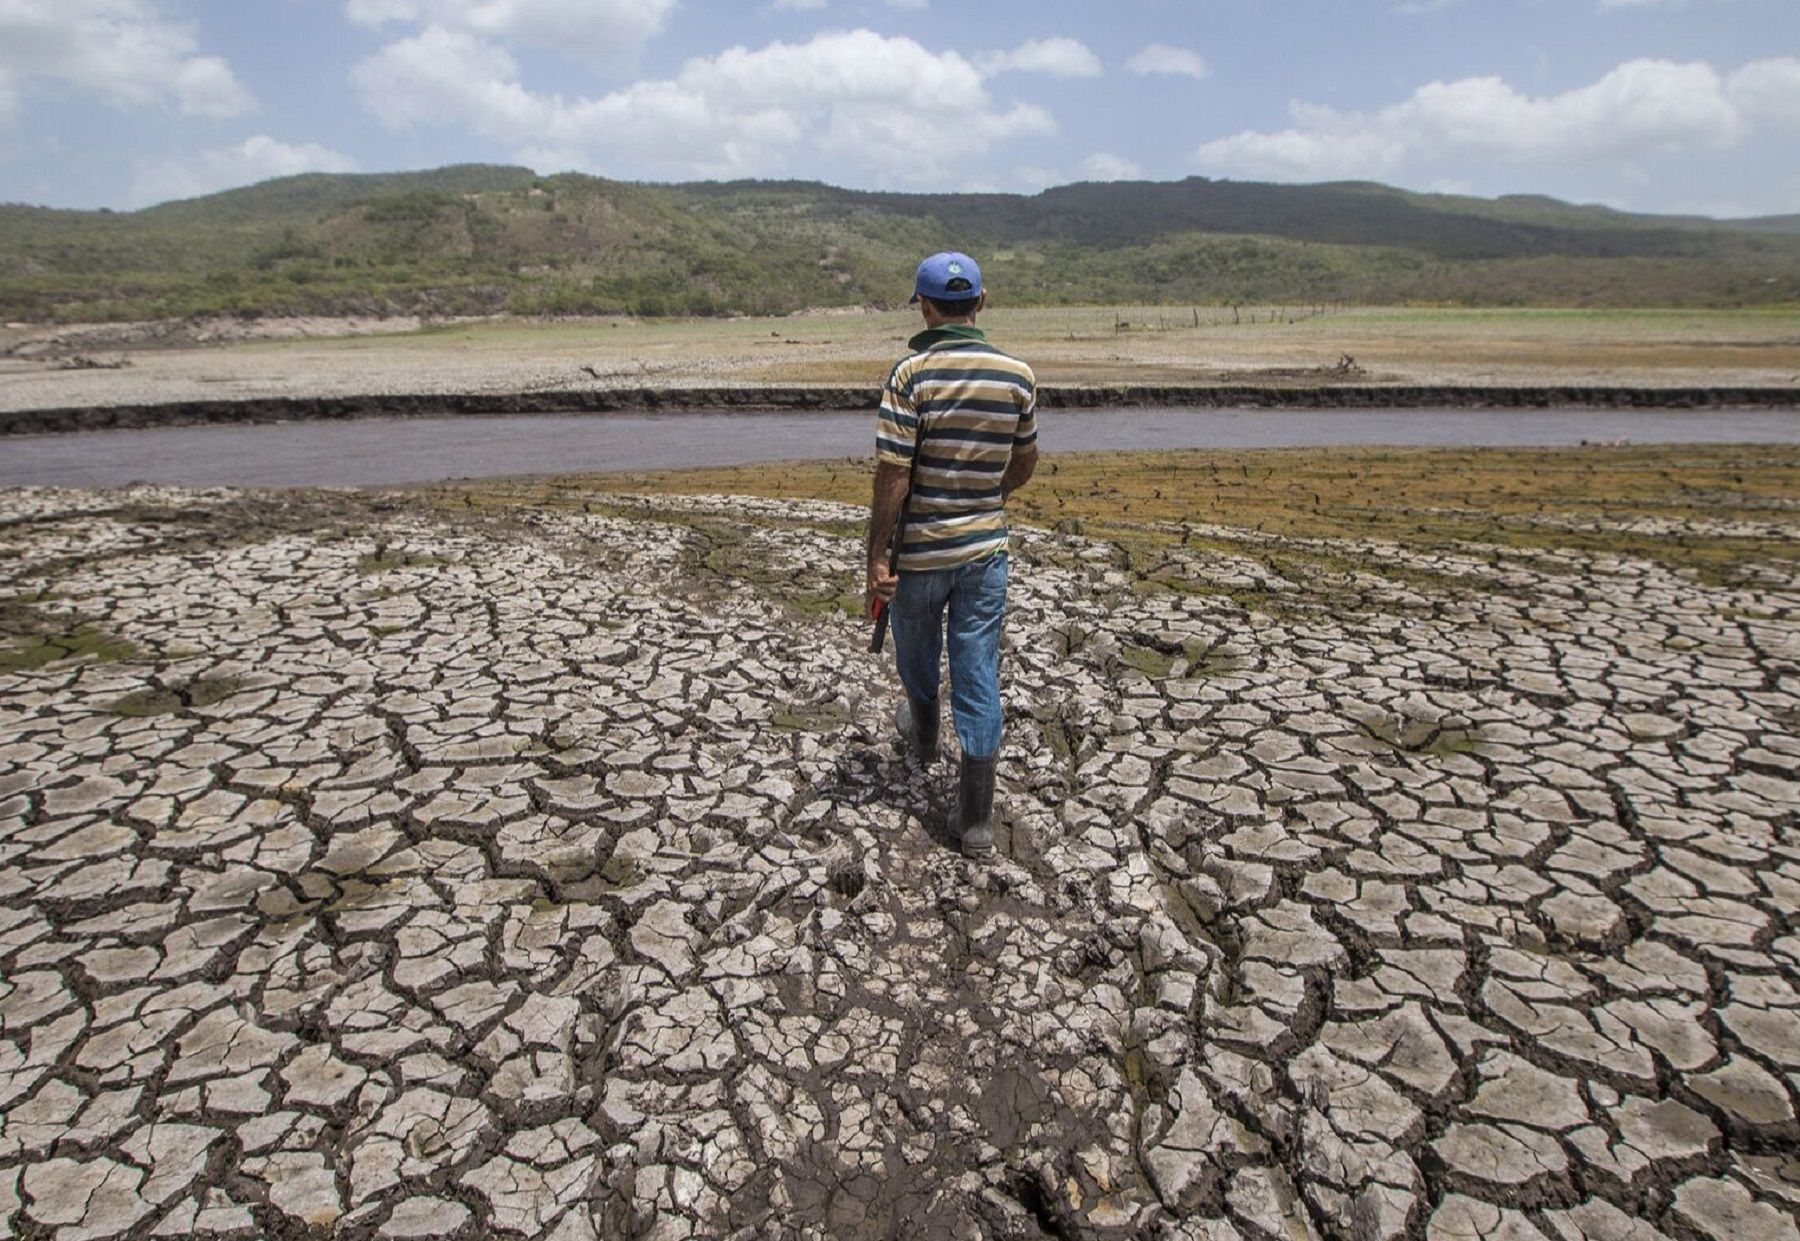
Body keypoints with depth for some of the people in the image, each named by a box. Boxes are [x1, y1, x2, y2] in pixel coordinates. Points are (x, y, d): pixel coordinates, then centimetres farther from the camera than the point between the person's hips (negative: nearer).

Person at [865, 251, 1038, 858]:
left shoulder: (911, 373, -14)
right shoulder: (1018, 374, -1)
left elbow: (893, 474, -17)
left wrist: (876, 556, -10)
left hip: (920, 547, -2)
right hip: (986, 546, 3)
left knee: (917, 652, 24)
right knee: (978, 673, 6)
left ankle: (923, 733, 52)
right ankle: (976, 817, 9)